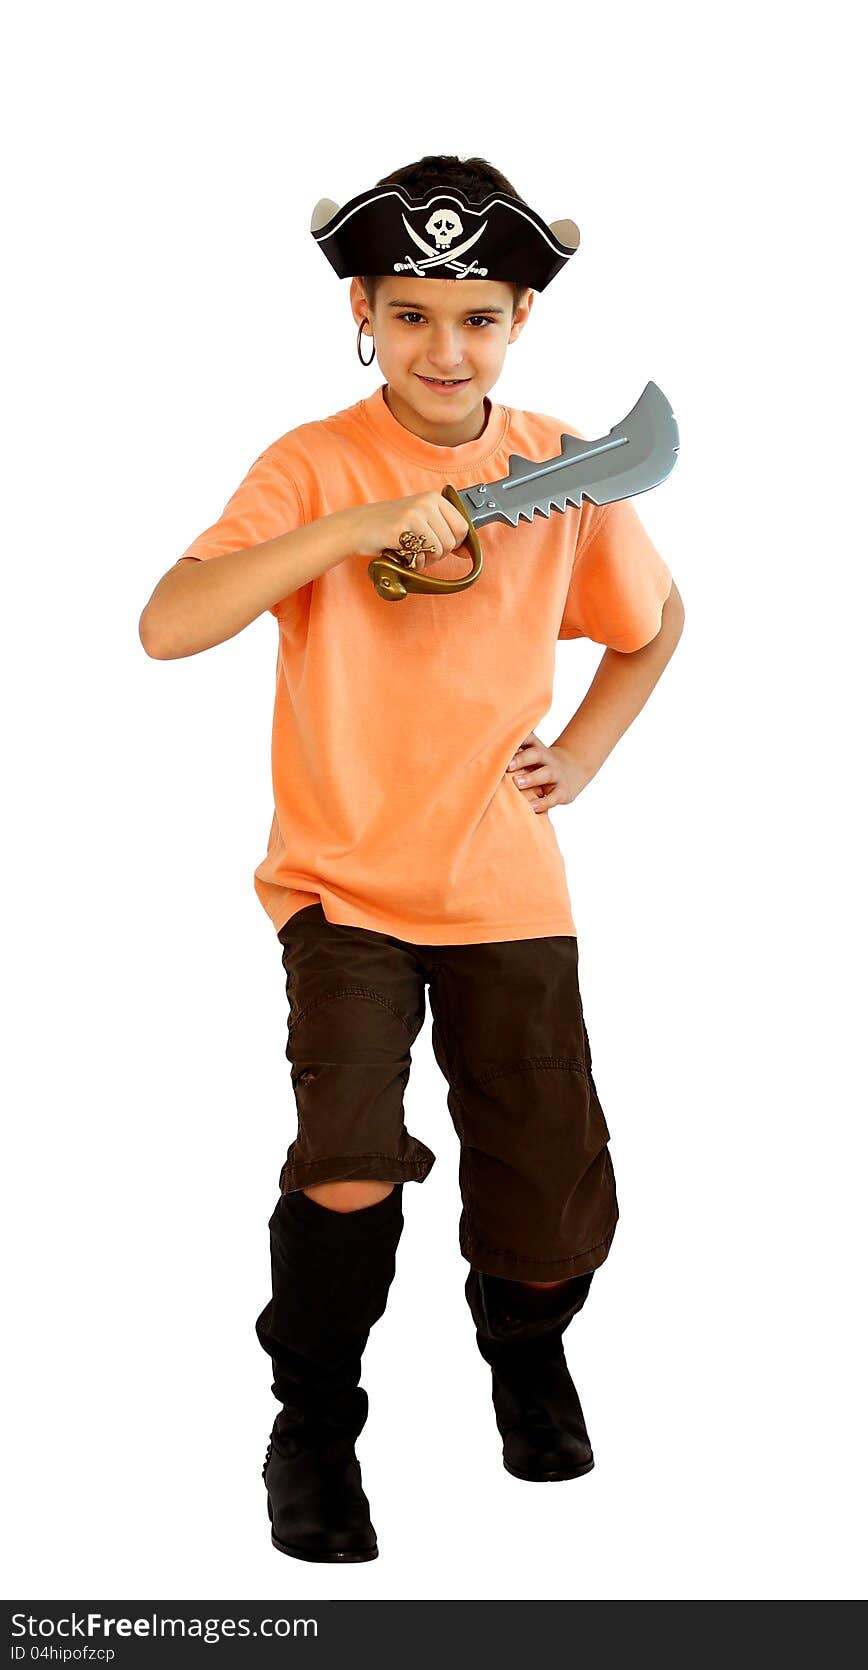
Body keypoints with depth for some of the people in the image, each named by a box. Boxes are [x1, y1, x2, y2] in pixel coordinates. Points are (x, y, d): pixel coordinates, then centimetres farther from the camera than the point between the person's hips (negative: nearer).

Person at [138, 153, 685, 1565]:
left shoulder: (564, 471, -2)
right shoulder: (314, 466, -11)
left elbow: (656, 622, 17)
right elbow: (167, 626, -26)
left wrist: (582, 756, 5)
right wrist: (358, 526, -33)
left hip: (509, 887, 3)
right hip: (344, 880, -3)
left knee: (556, 1214, 6)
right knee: (350, 1169, -20)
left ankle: (524, 1339, 42)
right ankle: (313, 1429, 8)